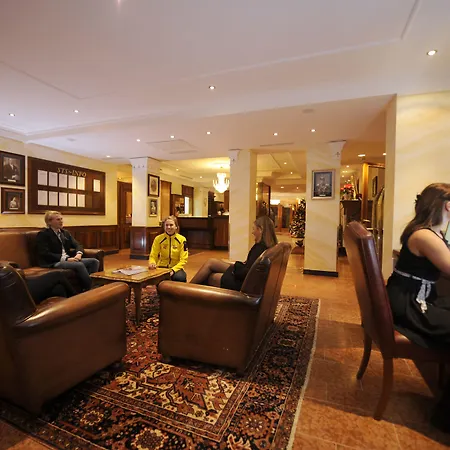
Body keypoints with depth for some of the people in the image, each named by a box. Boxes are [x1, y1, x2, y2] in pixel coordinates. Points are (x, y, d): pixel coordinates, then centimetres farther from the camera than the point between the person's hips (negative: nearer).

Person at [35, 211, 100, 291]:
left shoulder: (65, 233, 20)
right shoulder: (43, 234, -1)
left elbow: (77, 245, 12)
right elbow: (45, 254, -13)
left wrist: (79, 254, -13)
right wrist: (66, 259, -21)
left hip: (69, 259, 7)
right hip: (53, 263, -7)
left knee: (94, 261, -16)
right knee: (79, 265, -34)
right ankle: (89, 289, -24)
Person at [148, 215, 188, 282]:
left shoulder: (182, 239, -6)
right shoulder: (158, 239, -2)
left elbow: (183, 260, -6)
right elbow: (153, 256, 1)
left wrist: (173, 270, -20)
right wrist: (152, 263, -23)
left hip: (176, 268, -1)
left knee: (180, 278, -35)